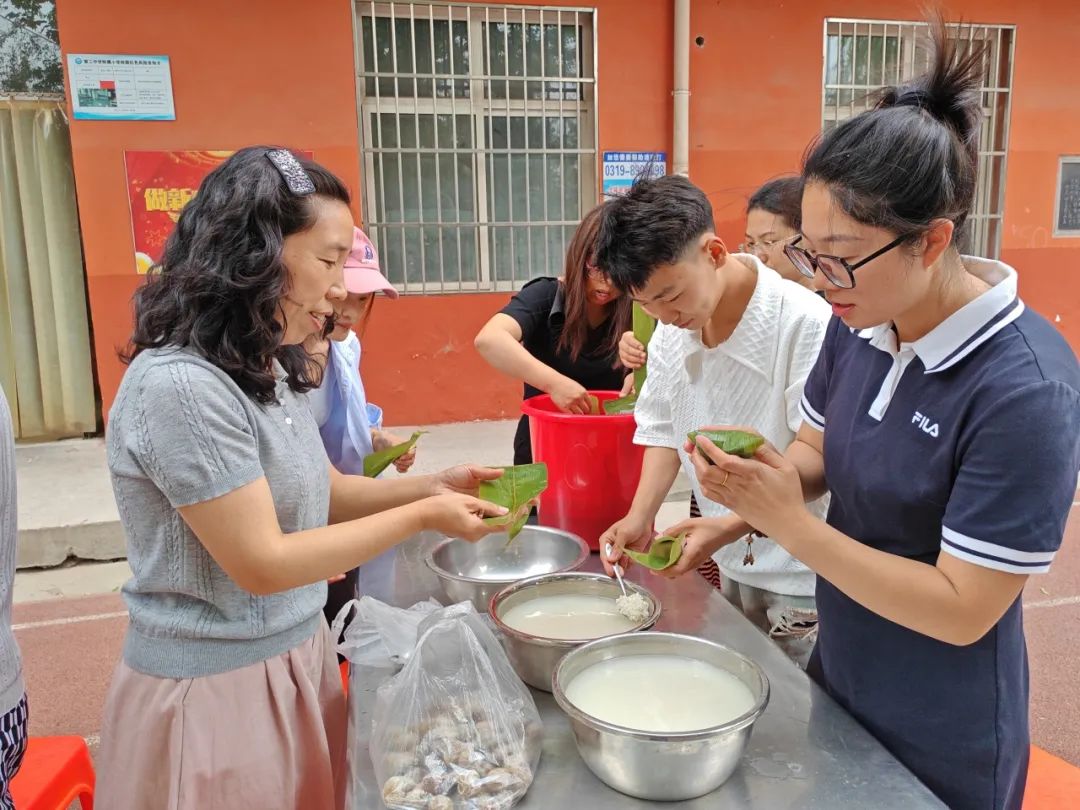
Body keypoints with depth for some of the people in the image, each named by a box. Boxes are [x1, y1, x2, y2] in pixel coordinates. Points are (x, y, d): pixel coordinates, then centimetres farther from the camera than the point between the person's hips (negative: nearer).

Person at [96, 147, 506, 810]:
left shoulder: (267, 369, 3)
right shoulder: (180, 386, -25)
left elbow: (318, 492, 10)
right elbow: (262, 564, -23)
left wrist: (431, 486, -5)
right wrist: (422, 516, -19)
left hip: (295, 658, 8)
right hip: (216, 686, -8)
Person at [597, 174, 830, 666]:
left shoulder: (806, 325, -25)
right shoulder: (673, 330, -4)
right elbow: (663, 427, 6)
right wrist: (641, 516, -6)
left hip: (800, 574, -6)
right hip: (730, 559, 6)